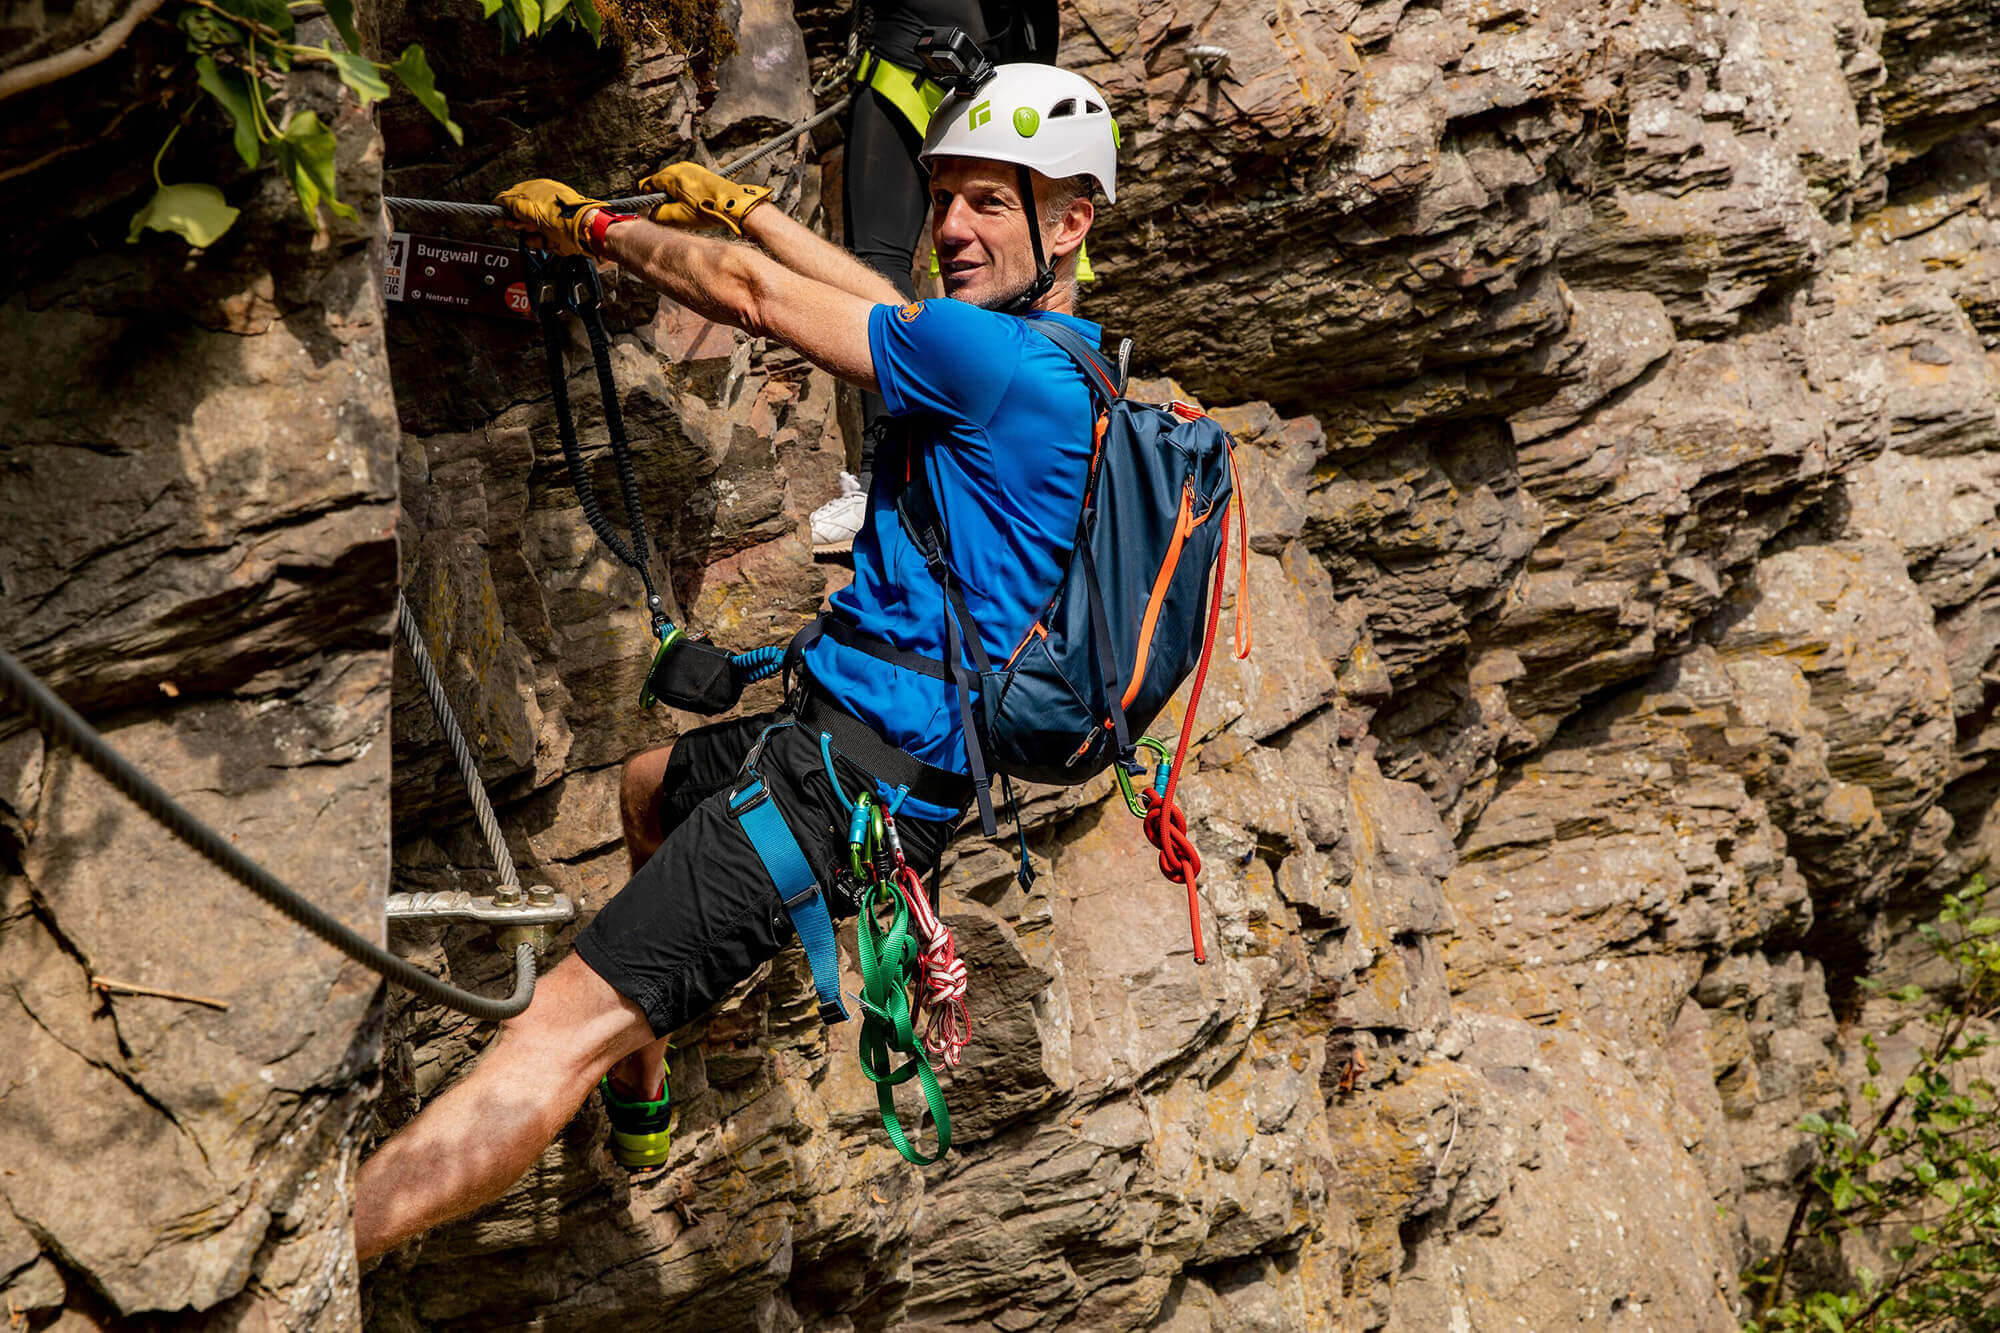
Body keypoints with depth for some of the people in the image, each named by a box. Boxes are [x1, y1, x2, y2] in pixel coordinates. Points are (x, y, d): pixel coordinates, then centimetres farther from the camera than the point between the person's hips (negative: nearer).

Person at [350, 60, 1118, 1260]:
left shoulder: (1008, 364, -20)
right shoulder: (1064, 355, 9)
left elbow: (753, 298, -14)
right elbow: (887, 306, 23)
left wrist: (586, 223, 0)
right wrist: (742, 205, 29)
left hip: (860, 768, -11)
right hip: (870, 734, 11)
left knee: (561, 1033, -19)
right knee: (652, 786, 37)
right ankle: (639, 1094, 48)